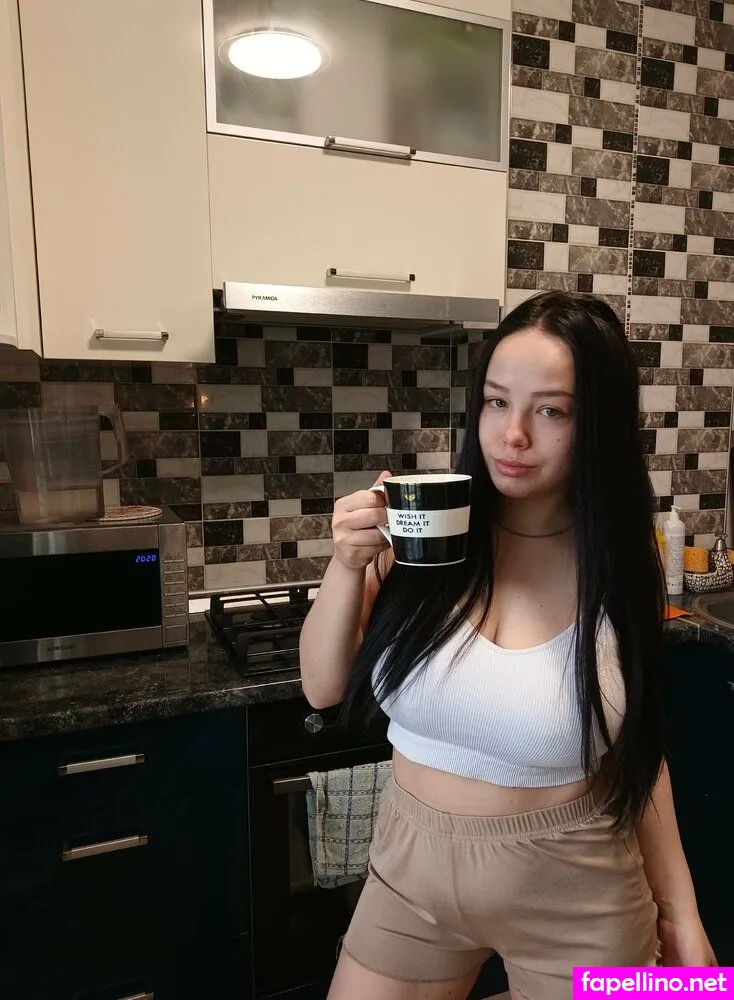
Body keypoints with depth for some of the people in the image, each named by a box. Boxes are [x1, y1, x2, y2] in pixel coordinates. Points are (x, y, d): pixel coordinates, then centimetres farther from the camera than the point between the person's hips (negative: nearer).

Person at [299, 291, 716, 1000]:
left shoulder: (617, 570, -12)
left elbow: (637, 751, 0)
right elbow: (323, 689, -8)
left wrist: (678, 910, 2)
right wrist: (347, 565, -24)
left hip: (572, 895, 0)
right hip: (411, 865, 1)